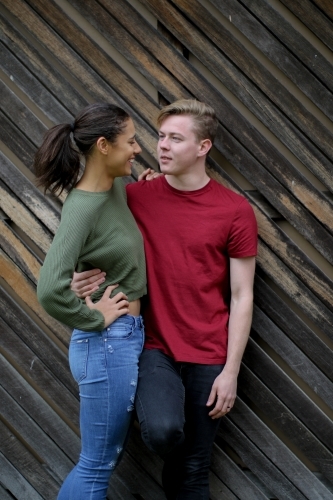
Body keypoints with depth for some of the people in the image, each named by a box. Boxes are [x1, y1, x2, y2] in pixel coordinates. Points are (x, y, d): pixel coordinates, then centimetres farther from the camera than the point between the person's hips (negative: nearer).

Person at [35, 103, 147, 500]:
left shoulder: (116, 187, 4)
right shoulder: (82, 207, -22)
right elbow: (51, 289, -33)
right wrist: (94, 318, -18)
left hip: (126, 337, 9)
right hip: (107, 344, -9)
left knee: (104, 459, 19)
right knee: (97, 466, 3)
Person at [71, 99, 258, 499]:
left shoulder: (236, 211, -4)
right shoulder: (136, 197, 1)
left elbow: (242, 297, -1)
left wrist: (230, 371, -6)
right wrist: (80, 278, -12)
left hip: (208, 357, 0)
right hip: (155, 349, 0)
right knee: (162, 430, -27)